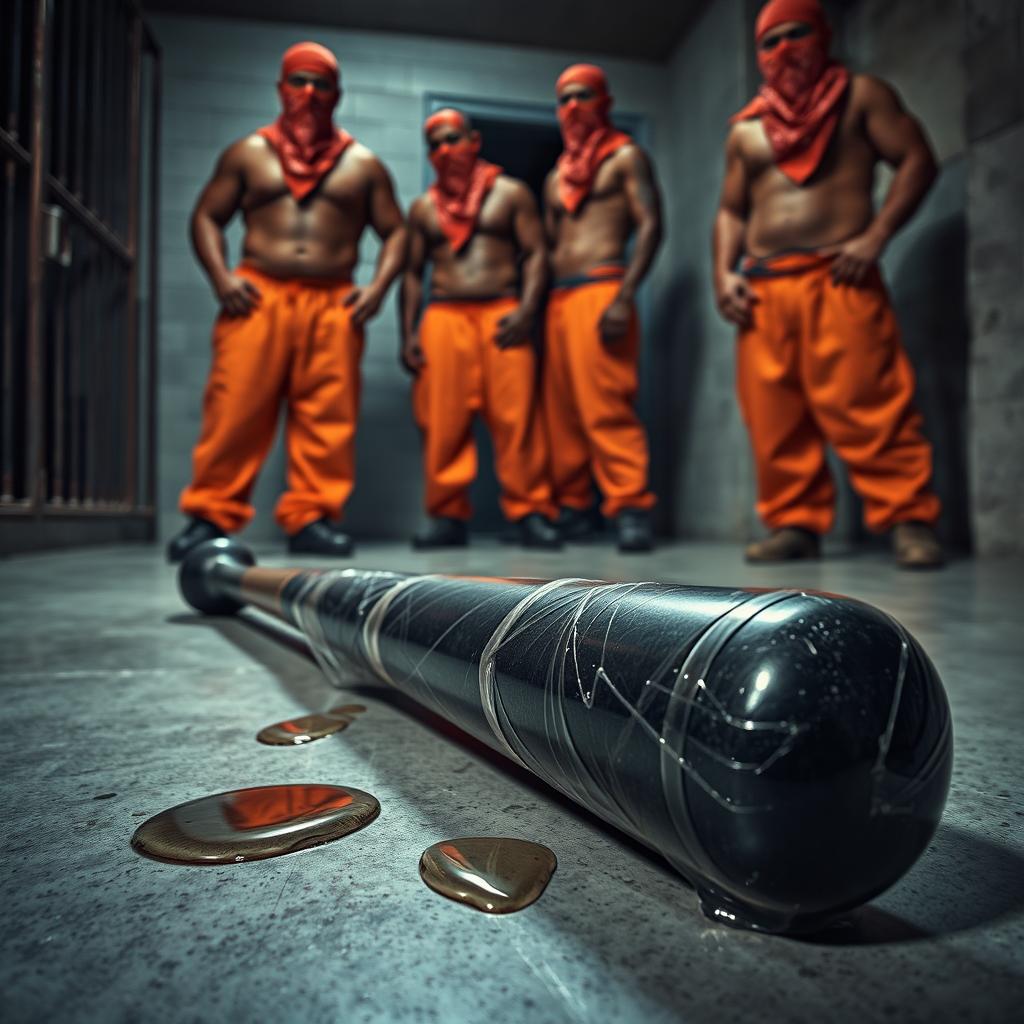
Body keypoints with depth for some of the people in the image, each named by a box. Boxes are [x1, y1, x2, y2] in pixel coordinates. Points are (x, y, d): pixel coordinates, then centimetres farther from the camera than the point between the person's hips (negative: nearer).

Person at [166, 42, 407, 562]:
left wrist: (378, 286, -3)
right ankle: (211, 516, 1)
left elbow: (396, 231, 13)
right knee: (235, 409, -6)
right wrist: (221, 277, -4)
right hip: (257, 295, 0)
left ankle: (311, 519, 3)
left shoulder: (362, 163, 15)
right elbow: (206, 217, 14)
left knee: (327, 416, -5)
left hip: (333, 302, 1)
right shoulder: (247, 153, 15)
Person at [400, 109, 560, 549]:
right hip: (442, 317, 2)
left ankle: (529, 513, -3)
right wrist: (408, 333, 6)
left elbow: (535, 253, 5)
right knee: (442, 423, -4)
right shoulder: (423, 207, 20)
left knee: (516, 418, -9)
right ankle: (448, 516, 4)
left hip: (502, 313, -2)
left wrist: (526, 311, -11)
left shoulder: (510, 193, 13)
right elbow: (412, 273, 18)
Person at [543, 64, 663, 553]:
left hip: (601, 289, -7)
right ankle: (572, 508, 10)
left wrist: (624, 298, -17)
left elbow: (650, 226, -4)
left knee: (606, 404, -16)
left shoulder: (626, 156, 8)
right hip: (557, 297, 7)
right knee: (560, 408, 4)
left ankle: (631, 509, -14)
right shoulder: (556, 177, 25)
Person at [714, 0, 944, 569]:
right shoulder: (743, 131, 23)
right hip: (762, 289, 4)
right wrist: (724, 275, 3)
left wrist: (875, 237, -11)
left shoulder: (860, 95, 12)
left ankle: (910, 521, -6)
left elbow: (918, 160, 4)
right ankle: (795, 524, 4)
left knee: (866, 405, -12)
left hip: (838, 279, -4)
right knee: (772, 416, -3)